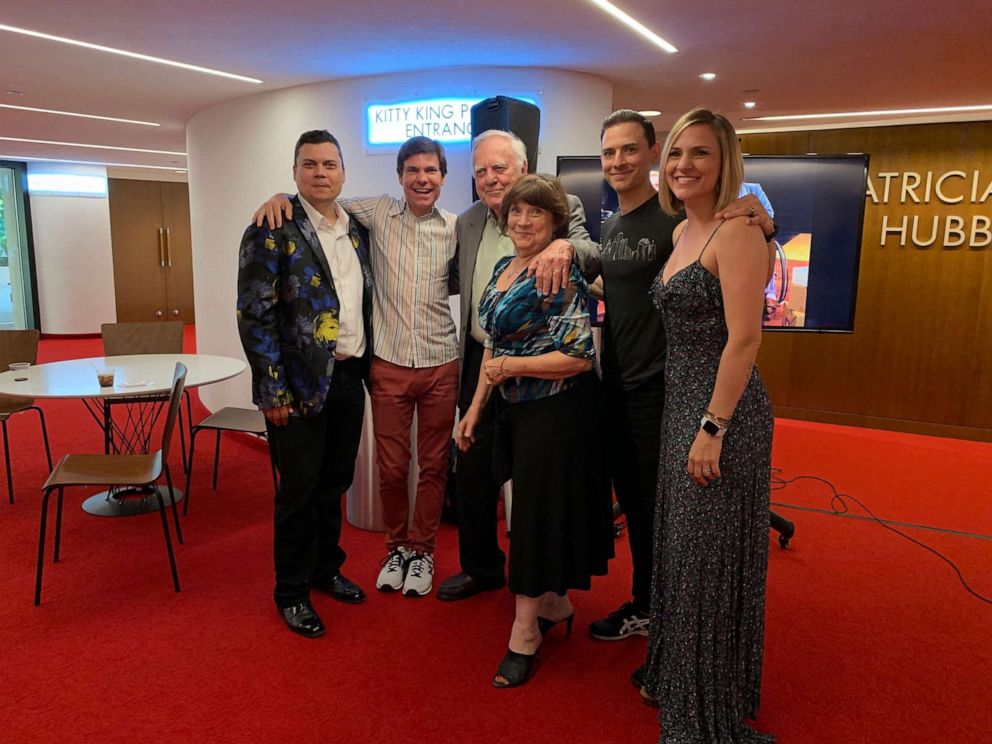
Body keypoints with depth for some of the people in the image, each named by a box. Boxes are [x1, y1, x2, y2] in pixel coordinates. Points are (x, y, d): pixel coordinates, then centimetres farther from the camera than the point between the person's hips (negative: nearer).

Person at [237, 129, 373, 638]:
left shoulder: (356, 230, 10)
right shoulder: (273, 231, -10)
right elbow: (254, 314, -13)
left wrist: (366, 367, 10)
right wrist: (273, 390, -16)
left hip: (349, 379, 6)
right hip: (300, 385, -6)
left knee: (335, 482, 17)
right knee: (299, 490, 6)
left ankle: (326, 569, 37)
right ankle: (292, 592, 25)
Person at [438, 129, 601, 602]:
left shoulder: (562, 207, -6)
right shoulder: (467, 222, 10)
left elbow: (592, 261, -21)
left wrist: (565, 247, -40)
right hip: (480, 362, 5)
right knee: (473, 470, 14)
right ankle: (480, 567, 36)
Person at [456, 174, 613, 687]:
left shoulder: (560, 277, -17)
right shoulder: (503, 270, 9)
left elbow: (578, 357, -22)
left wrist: (508, 366, -16)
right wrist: (476, 407, 12)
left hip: (556, 410, -8)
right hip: (519, 409, 8)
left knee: (540, 510, 1)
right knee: (529, 507, 17)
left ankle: (524, 637, 16)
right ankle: (555, 605, 37)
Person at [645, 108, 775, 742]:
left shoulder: (736, 233, -14)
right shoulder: (682, 232, 13)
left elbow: (745, 338, -21)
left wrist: (713, 429, -22)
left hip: (722, 412, -9)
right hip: (682, 404, 9)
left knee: (712, 557, 4)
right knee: (682, 547, 19)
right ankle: (680, 678, 40)